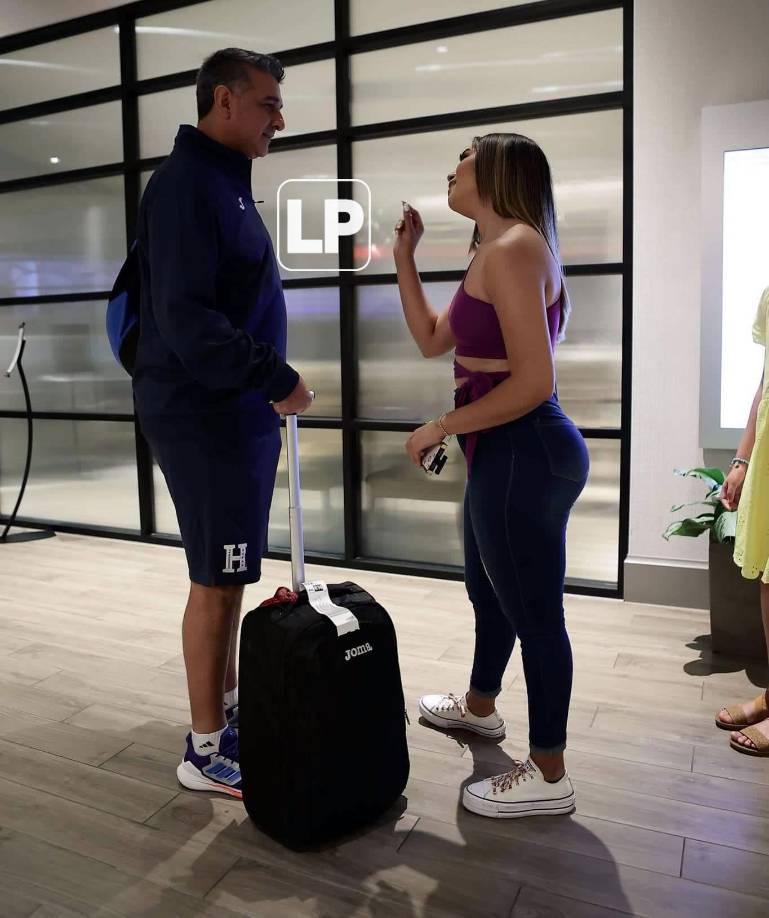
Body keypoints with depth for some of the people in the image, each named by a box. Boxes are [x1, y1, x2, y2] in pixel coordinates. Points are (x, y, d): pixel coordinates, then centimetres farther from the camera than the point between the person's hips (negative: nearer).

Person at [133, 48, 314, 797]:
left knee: (229, 577, 15)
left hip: (236, 412, 10)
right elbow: (185, 317, -23)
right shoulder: (186, 184, -13)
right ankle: (206, 752, 11)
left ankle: (227, 710, 30)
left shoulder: (225, 182, 18)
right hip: (206, 417, -10)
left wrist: (265, 384, 18)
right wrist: (275, 377, -21)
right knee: (216, 582, -3)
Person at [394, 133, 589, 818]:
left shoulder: (512, 249, -16)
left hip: (523, 457, -11)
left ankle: (548, 776, 20)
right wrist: (403, 256, 16)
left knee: (534, 610, 2)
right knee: (488, 588, 25)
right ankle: (479, 706, 49)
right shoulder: (494, 254, 17)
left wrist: (442, 427, -15)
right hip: (506, 454, 11)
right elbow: (431, 340, 20)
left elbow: (534, 381, -23)